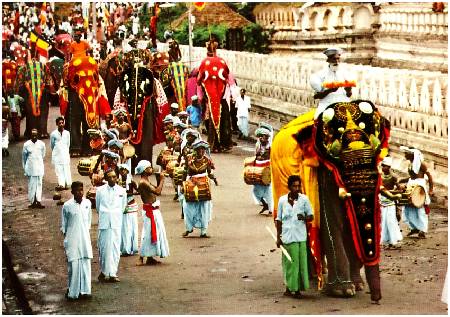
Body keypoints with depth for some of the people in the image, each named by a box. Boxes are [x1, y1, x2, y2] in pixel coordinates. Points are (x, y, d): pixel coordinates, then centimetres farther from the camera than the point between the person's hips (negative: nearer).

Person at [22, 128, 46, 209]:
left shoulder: (41, 144, 0)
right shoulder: (26, 144, -4)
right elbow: (24, 157, 6)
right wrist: (25, 167, 9)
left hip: (39, 167, 1)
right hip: (30, 168, -1)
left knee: (39, 184, 0)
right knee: (31, 185, 0)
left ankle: (38, 201, 1)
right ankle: (33, 202, 6)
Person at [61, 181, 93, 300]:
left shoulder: (87, 203, 3)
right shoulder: (67, 206, -7)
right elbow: (64, 225, 1)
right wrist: (66, 241, 2)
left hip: (85, 239, 3)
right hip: (72, 240, -3)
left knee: (86, 264, 4)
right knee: (73, 265, -3)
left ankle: (84, 290, 12)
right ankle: (73, 292, 7)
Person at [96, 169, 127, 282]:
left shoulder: (122, 191, 4)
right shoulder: (100, 190, 1)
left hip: (116, 223, 1)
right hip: (104, 223, -1)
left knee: (115, 248, -2)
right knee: (104, 248, -1)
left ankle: (112, 274, 1)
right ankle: (104, 272, 11)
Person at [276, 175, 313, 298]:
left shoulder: (304, 199, 2)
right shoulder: (282, 200, 4)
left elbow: (311, 216, 6)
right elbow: (279, 220, 9)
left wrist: (304, 218, -16)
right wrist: (278, 237, 5)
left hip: (300, 236, 0)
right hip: (287, 237, 0)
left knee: (300, 262, -2)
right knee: (288, 263, 4)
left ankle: (298, 289, 5)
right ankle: (289, 288, 12)